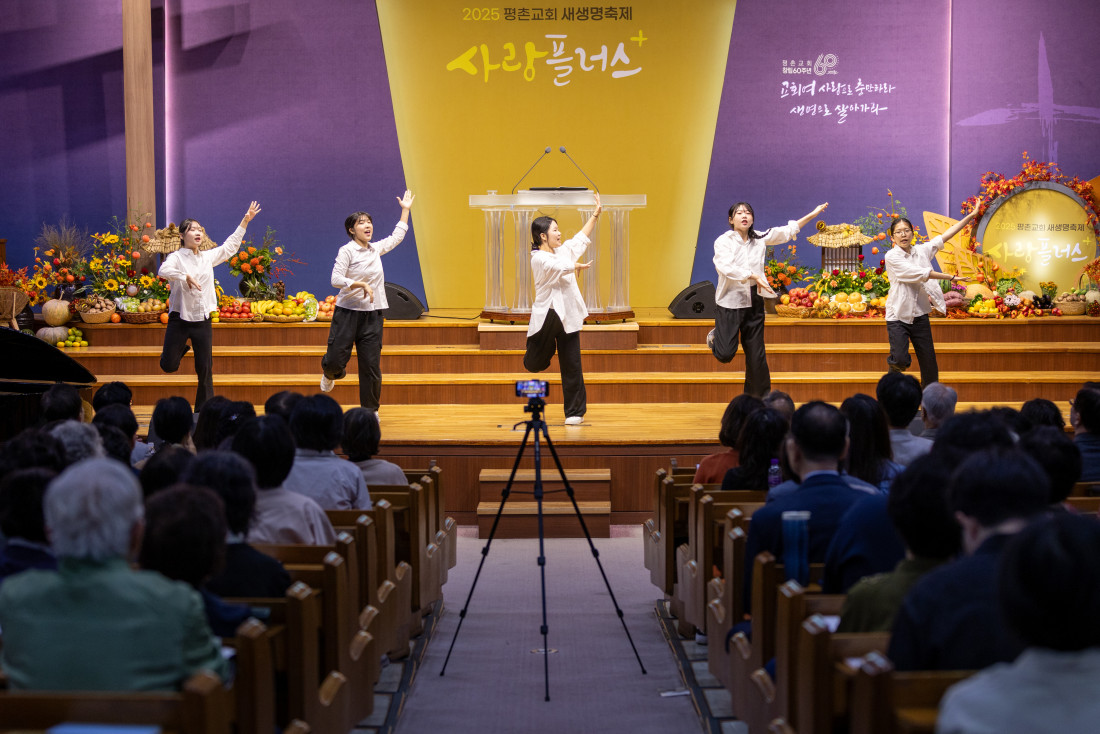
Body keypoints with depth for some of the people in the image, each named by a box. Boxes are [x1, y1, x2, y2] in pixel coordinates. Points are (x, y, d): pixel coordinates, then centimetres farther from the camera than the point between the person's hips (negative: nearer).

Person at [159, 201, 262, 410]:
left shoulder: (207, 257, 11)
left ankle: (204, 409, 11)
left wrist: (245, 221, 22)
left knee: (205, 368, 2)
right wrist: (186, 277, -36)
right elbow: (163, 271, -26)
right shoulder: (176, 257, -6)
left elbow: (230, 246, 22)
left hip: (203, 320, 4)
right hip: (180, 318, -4)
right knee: (169, 365, -1)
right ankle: (181, 349, 33)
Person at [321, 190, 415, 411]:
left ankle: (371, 410, 12)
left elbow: (397, 236, 28)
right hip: (348, 312, -4)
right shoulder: (347, 251, -7)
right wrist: (362, 285, -23)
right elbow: (336, 279, -16)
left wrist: (406, 210, 30)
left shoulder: (376, 249, 11)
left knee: (371, 365, 2)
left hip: (372, 314, 4)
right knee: (335, 359, -4)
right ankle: (330, 374, 34)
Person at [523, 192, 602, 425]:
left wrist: (596, 212, 23)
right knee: (535, 364, 4)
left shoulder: (562, 251, 11)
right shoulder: (539, 259, -12)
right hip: (546, 316, -5)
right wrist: (579, 266, -1)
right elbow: (563, 267, -20)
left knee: (572, 366, 3)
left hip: (568, 317, 5)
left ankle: (575, 412, 9)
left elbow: (581, 238, 23)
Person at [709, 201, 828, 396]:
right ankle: (716, 336, 26)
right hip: (730, 302, -4)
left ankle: (759, 399, 15)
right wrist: (754, 276, -30)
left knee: (756, 356, 5)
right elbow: (726, 267, -23)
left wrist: (812, 215, 20)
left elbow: (786, 232, 19)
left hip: (754, 303, 4)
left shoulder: (759, 239, 9)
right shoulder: (723, 241, -8)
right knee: (725, 354, -9)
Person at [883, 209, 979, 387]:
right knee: (900, 360, -17)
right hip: (898, 317, -4)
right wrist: (950, 277, -12)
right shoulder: (891, 256, -8)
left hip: (920, 316, 4)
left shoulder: (922, 251, 7)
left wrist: (971, 216, 13)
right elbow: (919, 273, -14)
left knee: (929, 364, 3)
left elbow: (947, 234, 13)